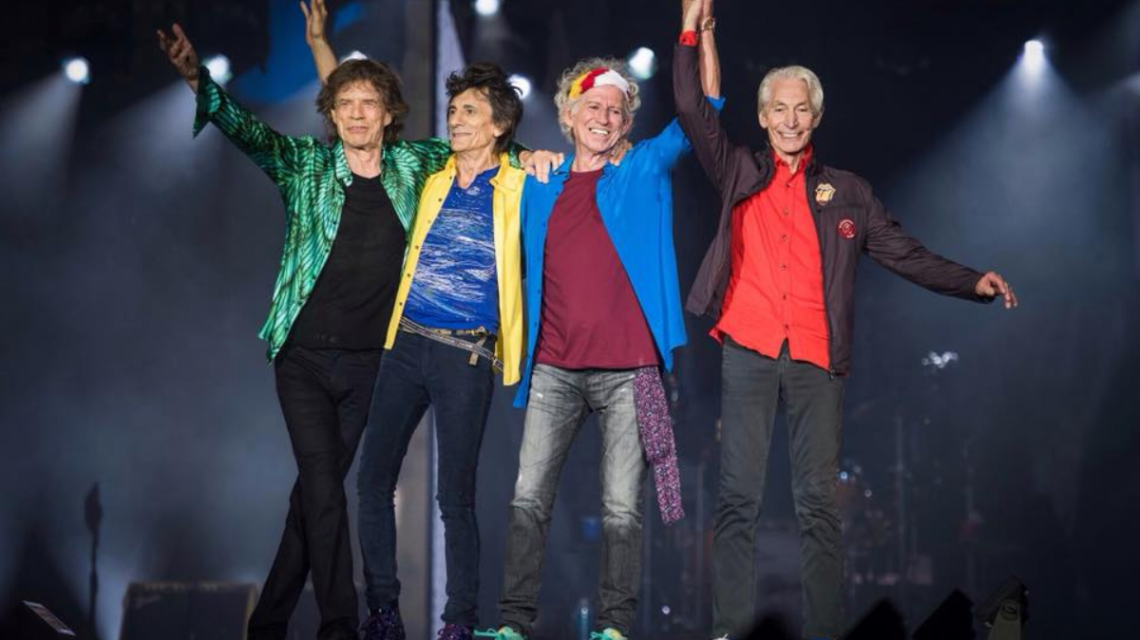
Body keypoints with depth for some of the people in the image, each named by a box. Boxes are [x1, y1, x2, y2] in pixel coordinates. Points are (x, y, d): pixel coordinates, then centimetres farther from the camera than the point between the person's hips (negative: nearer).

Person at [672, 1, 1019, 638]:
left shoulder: (847, 191, 14)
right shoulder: (739, 172, 14)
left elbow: (905, 252, 12)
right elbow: (694, 113, 7)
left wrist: (973, 282, -2)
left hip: (817, 358, 0)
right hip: (748, 353, 0)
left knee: (819, 501, -2)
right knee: (739, 497, -1)